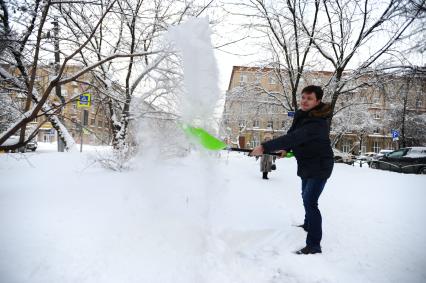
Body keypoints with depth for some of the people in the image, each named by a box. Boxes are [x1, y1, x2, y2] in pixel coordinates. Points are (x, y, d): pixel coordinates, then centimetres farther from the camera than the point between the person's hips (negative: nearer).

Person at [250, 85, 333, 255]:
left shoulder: (317, 122, -30)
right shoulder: (301, 115, -3)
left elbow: (294, 137, -42)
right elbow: (293, 135, 13)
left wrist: (265, 147, -46)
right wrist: (286, 148, -3)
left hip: (320, 166, -9)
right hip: (306, 165, 10)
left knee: (310, 202, -16)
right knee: (306, 197, 25)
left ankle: (314, 245, -8)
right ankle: (308, 225, 49)